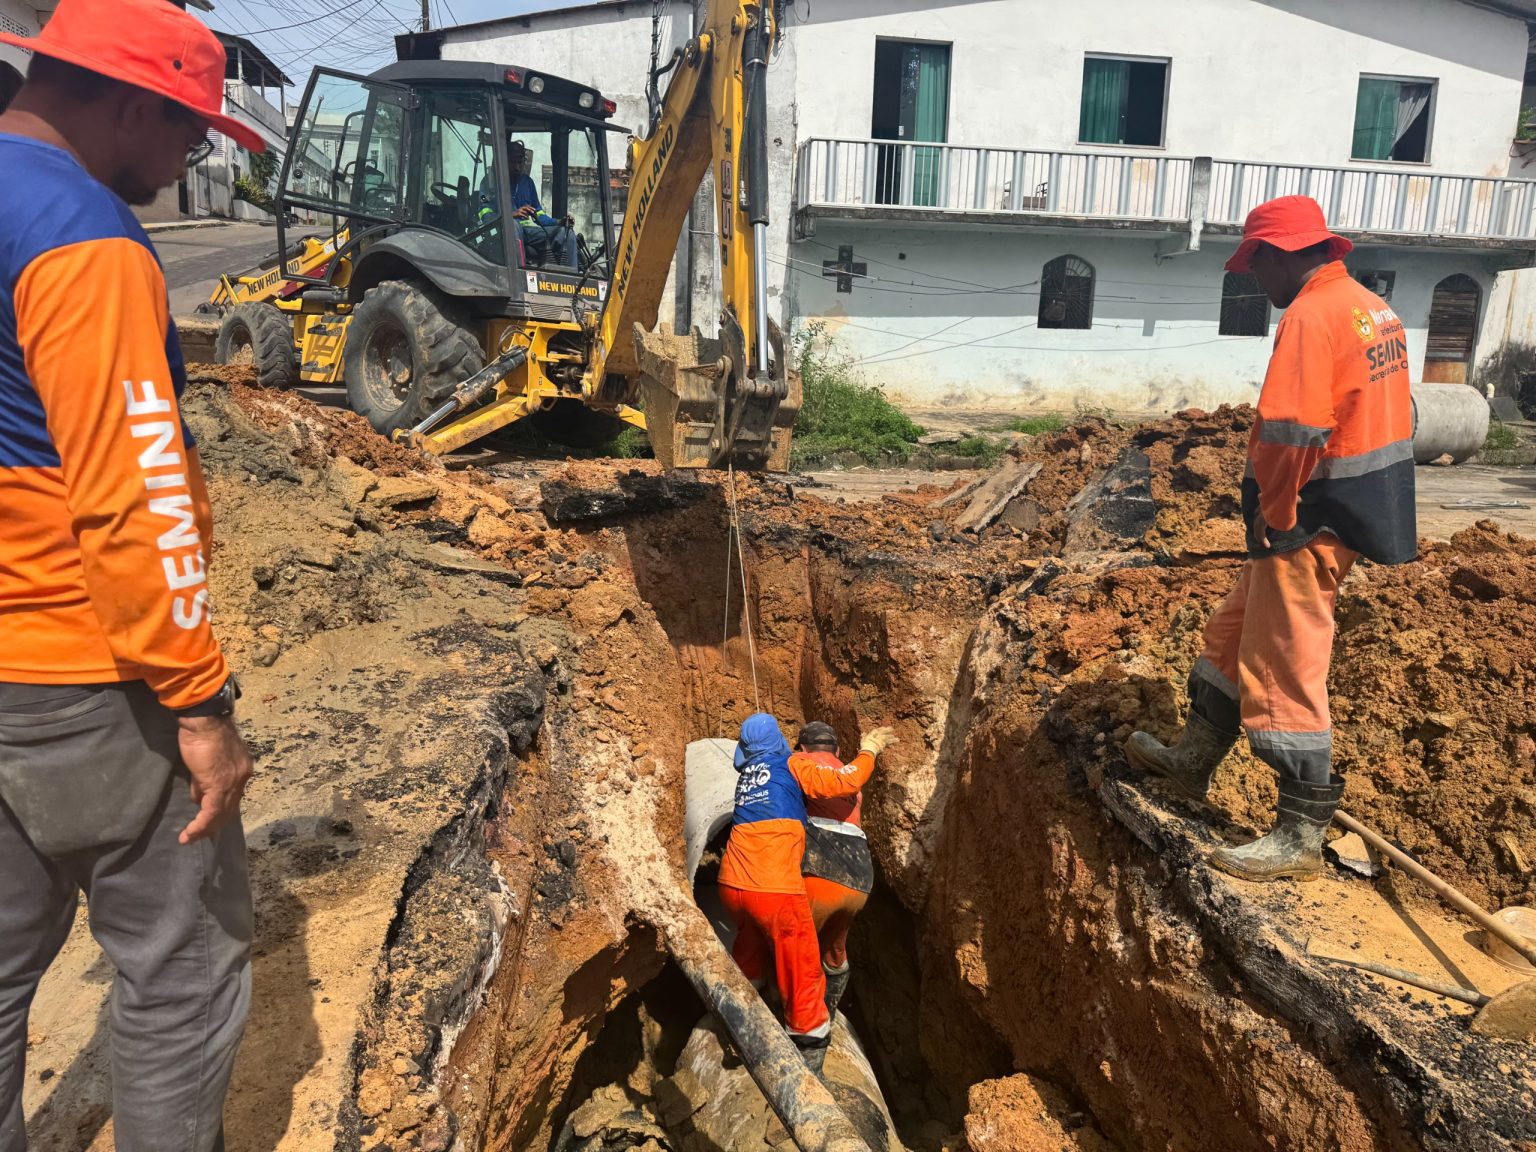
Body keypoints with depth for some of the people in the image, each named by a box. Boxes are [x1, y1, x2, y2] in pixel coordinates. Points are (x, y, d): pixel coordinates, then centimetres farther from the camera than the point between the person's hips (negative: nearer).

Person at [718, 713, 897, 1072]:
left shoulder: (745, 774, 17)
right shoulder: (792, 767, -1)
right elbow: (848, 781, -8)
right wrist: (869, 749, 9)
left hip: (731, 886, 7)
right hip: (776, 890, -7)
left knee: (751, 942, 34)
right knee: (802, 972, 8)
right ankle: (809, 1053, 15)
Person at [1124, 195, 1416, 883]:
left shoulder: (1311, 317, -19)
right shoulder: (1374, 309, 12)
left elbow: (1291, 432, -28)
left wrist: (1275, 515, -14)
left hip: (1310, 523, -10)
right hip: (1356, 509, 10)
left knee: (1284, 671, -2)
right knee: (1234, 633, 21)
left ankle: (1301, 838, 8)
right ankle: (1193, 761, 35)